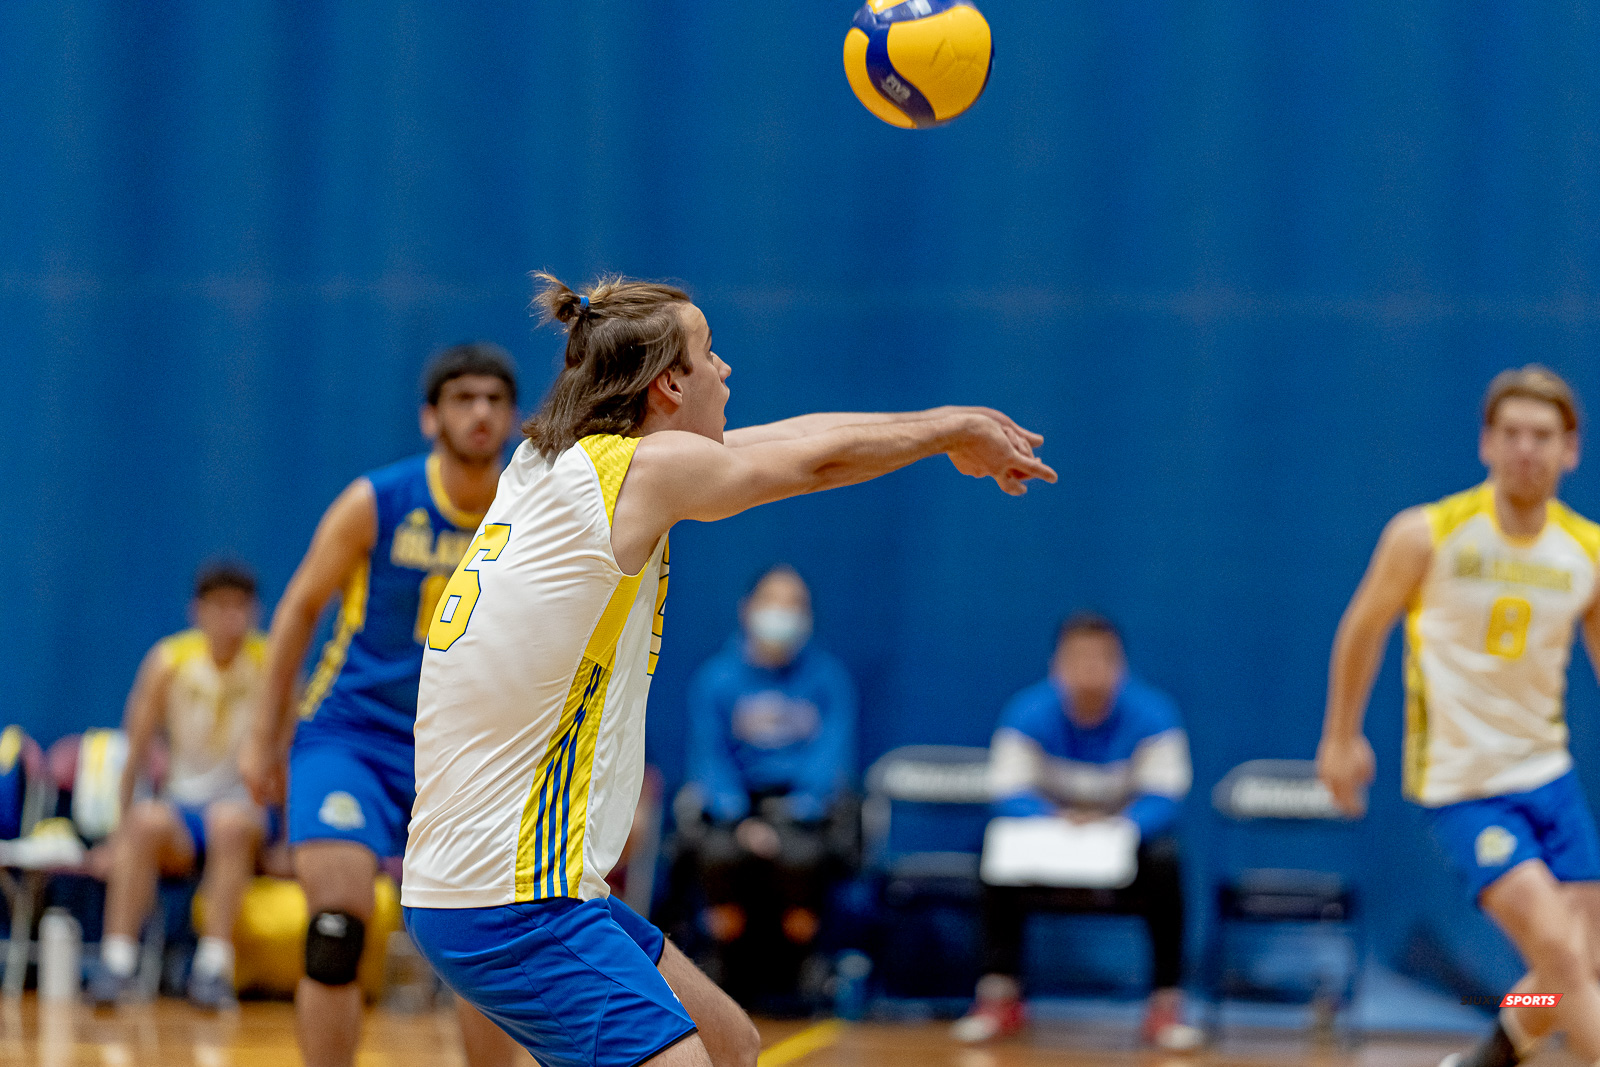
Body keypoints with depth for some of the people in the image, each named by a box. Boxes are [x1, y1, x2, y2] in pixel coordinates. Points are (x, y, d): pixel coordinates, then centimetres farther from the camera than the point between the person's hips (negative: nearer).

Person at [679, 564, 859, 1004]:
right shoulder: (717, 678, 3)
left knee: (801, 857, -34)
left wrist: (799, 815, -21)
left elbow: (832, 754, -4)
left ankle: (786, 980, -11)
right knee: (721, 856, -33)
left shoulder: (828, 677, 3)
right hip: (736, 800, 1)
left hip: (804, 801, 0)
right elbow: (709, 759, -1)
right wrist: (740, 822, -19)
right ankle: (734, 980, -11)